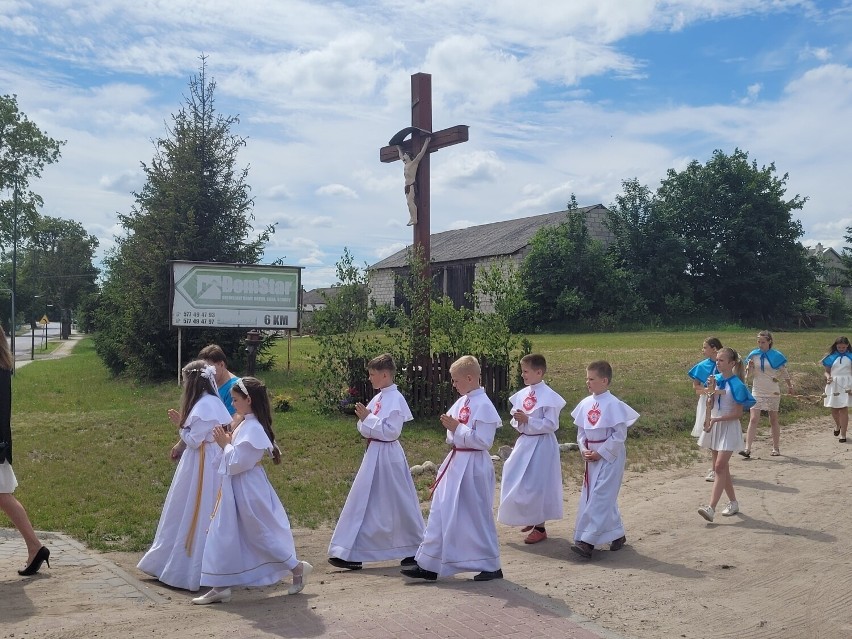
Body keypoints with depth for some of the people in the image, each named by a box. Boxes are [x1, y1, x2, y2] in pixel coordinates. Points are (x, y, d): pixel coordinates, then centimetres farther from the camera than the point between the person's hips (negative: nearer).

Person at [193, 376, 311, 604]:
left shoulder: (253, 428, -21)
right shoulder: (247, 425, 9)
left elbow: (238, 462, -23)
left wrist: (225, 445, -12)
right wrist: (227, 442, 4)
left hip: (247, 490, -10)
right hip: (237, 490, 10)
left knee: (262, 534, 2)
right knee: (223, 536, 10)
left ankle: (297, 568, 19)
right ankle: (221, 587, 16)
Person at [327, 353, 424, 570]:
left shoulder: (395, 399, -15)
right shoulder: (379, 398, 11)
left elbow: (391, 431, -22)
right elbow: (366, 430, 16)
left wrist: (368, 418, -21)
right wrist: (364, 418, -3)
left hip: (387, 456, -9)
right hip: (374, 454, 9)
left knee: (399, 504, 0)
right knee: (363, 502, 11)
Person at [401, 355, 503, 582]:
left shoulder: (483, 405, -16)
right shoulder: (462, 402, 10)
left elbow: (483, 441, -21)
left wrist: (457, 428, -21)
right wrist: (450, 426, 2)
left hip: (473, 467, -9)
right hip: (456, 463, 9)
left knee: (478, 516, 3)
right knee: (441, 512, 10)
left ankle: (491, 567, 19)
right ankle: (429, 565, 17)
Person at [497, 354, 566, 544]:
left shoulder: (548, 396, -15)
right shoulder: (522, 394, 5)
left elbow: (551, 425, -18)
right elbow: (515, 419, 14)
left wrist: (528, 420, -23)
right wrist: (517, 421, -9)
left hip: (541, 445, -7)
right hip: (525, 443, 8)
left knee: (537, 485, -2)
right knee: (520, 484, 15)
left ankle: (540, 527, 13)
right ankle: (532, 519, 35)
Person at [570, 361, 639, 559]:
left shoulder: (613, 405, -15)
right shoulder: (586, 404, 5)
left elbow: (619, 435, -16)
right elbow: (581, 431, 13)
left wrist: (600, 453, -15)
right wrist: (584, 450, -3)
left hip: (610, 457, -7)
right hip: (592, 458, 7)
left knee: (599, 497, -10)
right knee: (605, 497, 13)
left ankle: (587, 541, -13)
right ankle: (617, 535, 27)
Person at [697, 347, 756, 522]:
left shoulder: (736, 385, -14)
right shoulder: (716, 379, 4)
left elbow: (738, 414, -14)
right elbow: (710, 405, 7)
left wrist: (716, 419, -20)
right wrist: (711, 391, -11)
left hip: (729, 428, -7)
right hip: (714, 427, 7)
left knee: (720, 467, -13)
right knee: (722, 467, 13)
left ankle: (711, 508, -17)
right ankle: (733, 503, 27)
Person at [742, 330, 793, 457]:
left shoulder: (776, 356, -3)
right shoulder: (753, 355, 1)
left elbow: (784, 372, 8)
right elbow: (748, 374, 3)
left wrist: (790, 386, 14)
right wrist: (749, 366, -17)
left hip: (773, 393, -1)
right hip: (757, 392, 1)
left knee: (773, 420, 9)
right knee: (753, 419, -9)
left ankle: (776, 448, 21)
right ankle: (747, 449, -14)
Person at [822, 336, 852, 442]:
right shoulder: (831, 357, 3)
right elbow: (827, 371, 6)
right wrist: (828, 377, -17)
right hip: (833, 384, 2)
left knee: (844, 409, -5)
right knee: (833, 408, 8)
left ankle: (843, 434, 0)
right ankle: (838, 425, 40)